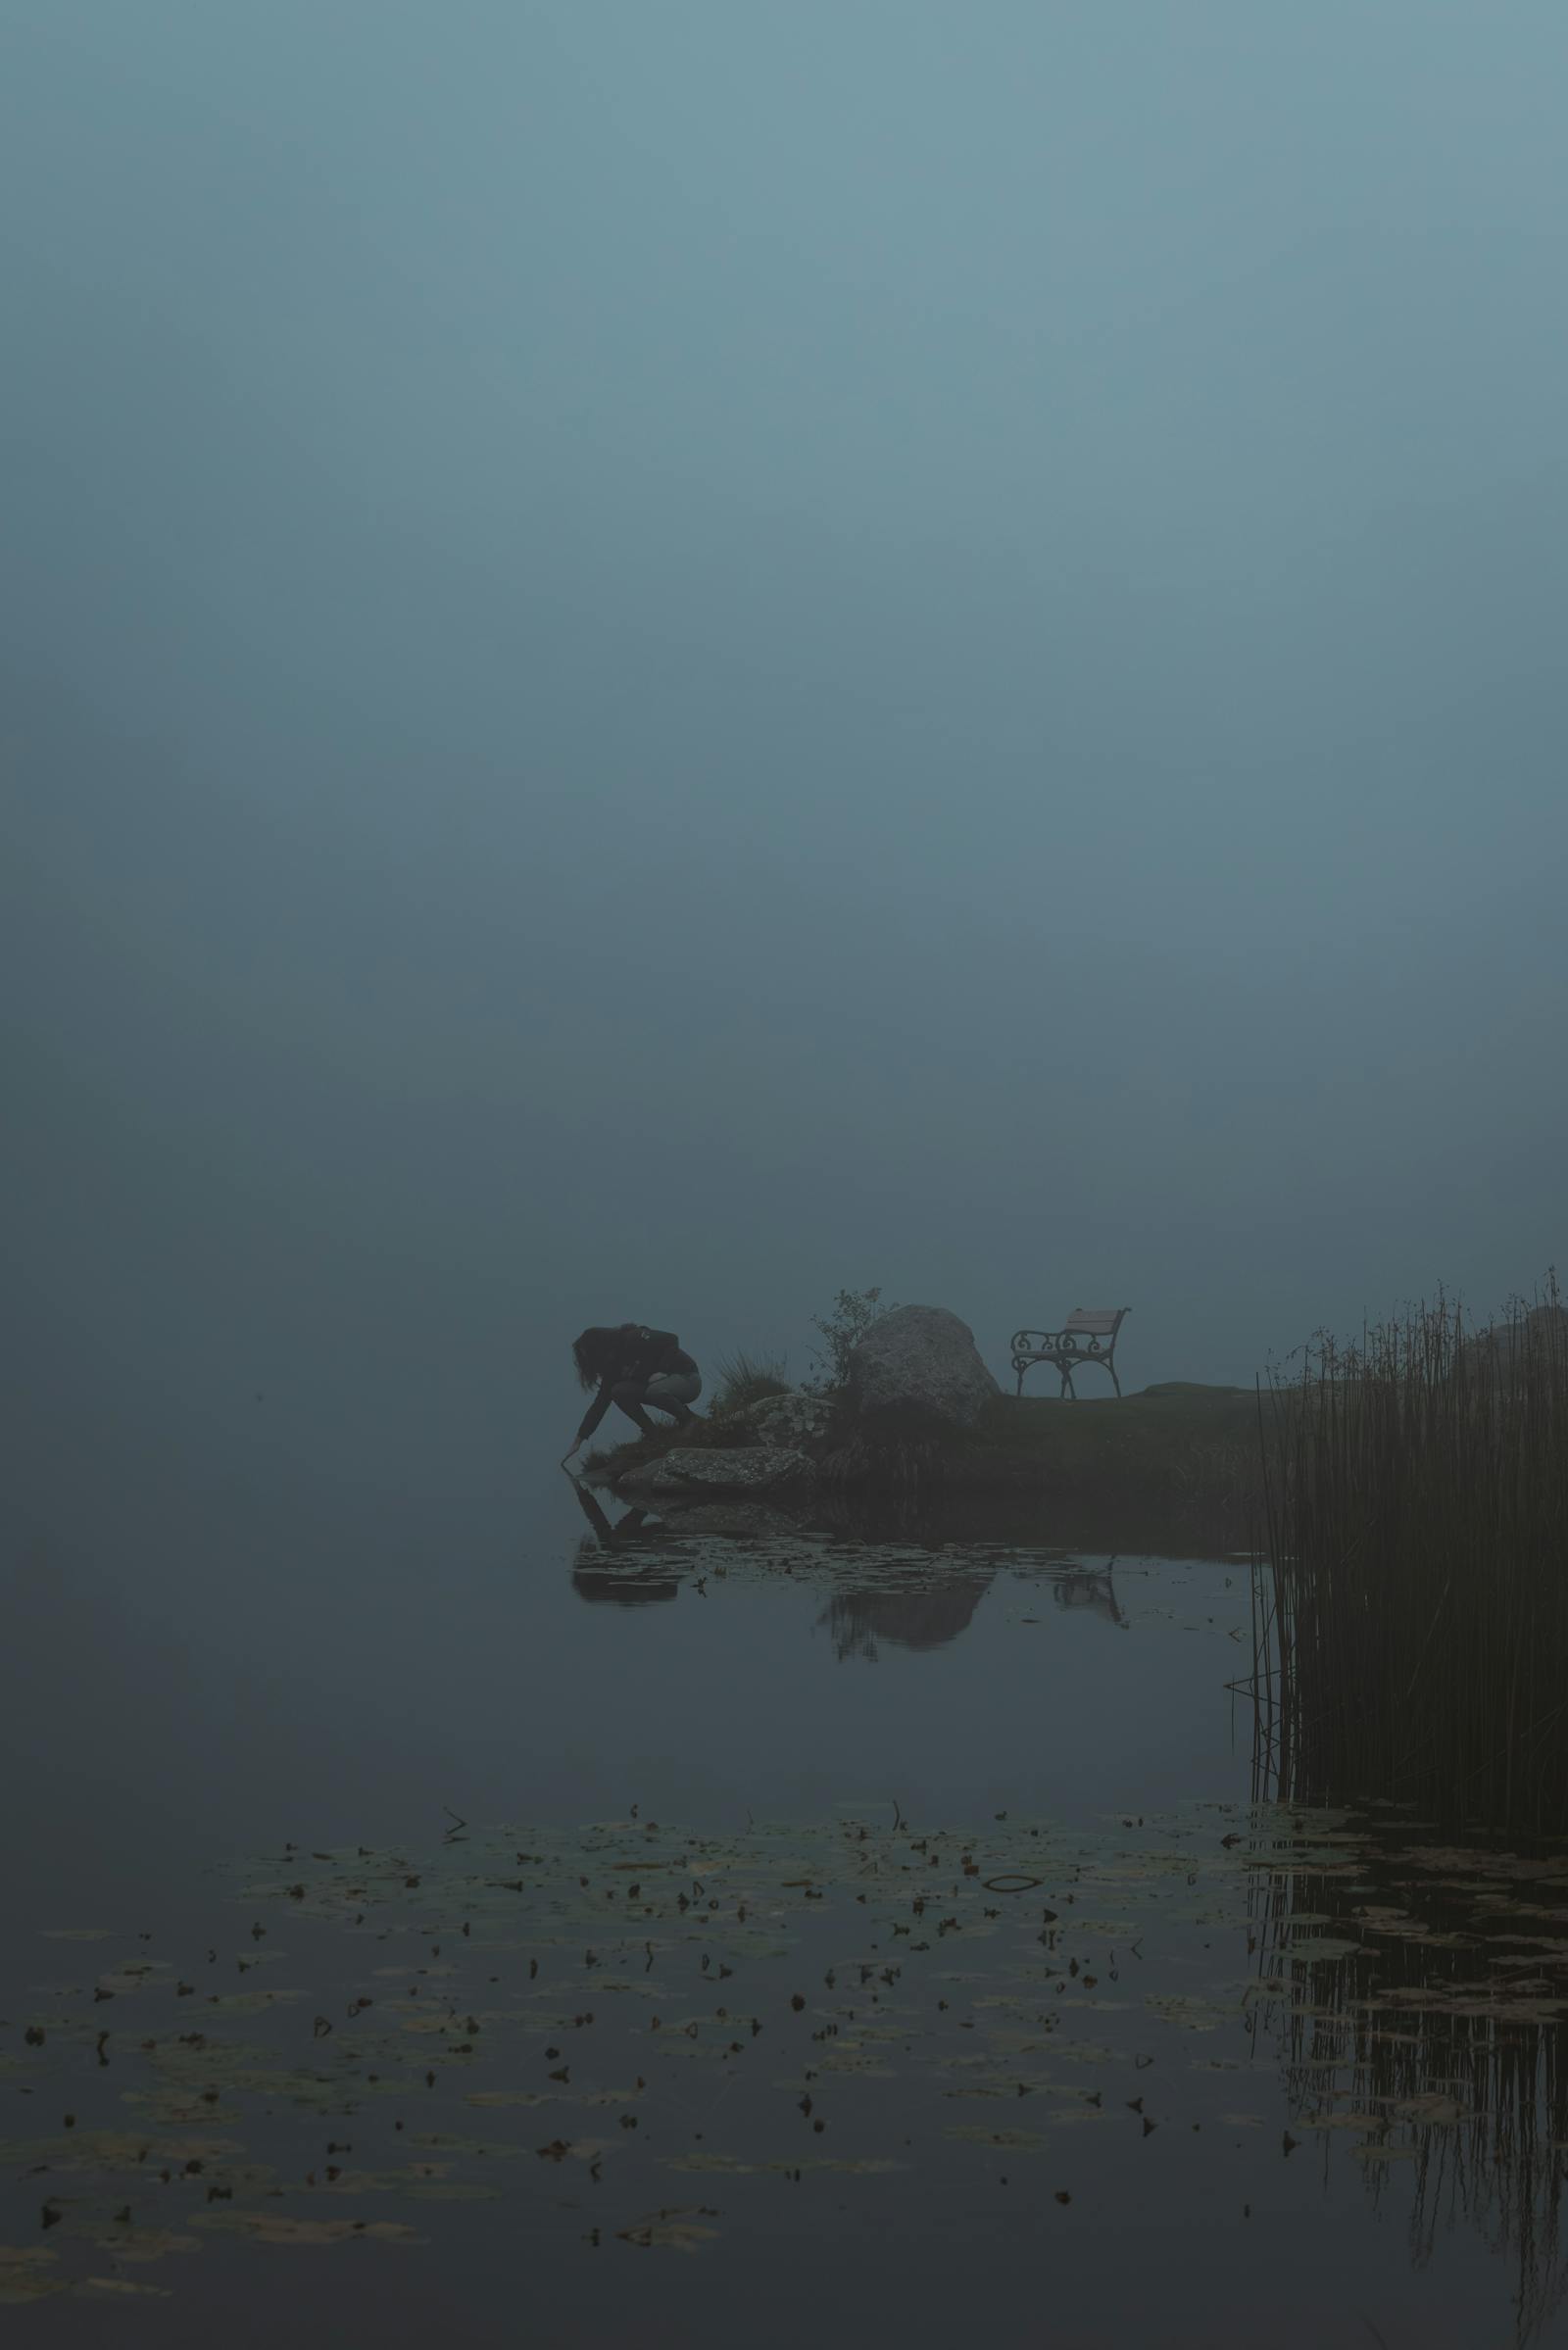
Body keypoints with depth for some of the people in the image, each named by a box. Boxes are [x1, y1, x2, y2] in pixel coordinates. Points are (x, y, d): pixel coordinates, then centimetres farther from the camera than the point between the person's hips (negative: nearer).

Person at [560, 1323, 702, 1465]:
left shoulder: (633, 1338, -17)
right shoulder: (613, 1365, 4)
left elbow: (672, 1340, -21)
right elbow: (599, 1403, 5)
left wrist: (662, 1371, -29)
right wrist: (578, 1441, 3)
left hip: (687, 1379, -7)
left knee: (654, 1391, -38)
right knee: (620, 1392, -12)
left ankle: (689, 1418, -13)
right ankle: (651, 1432, -5)